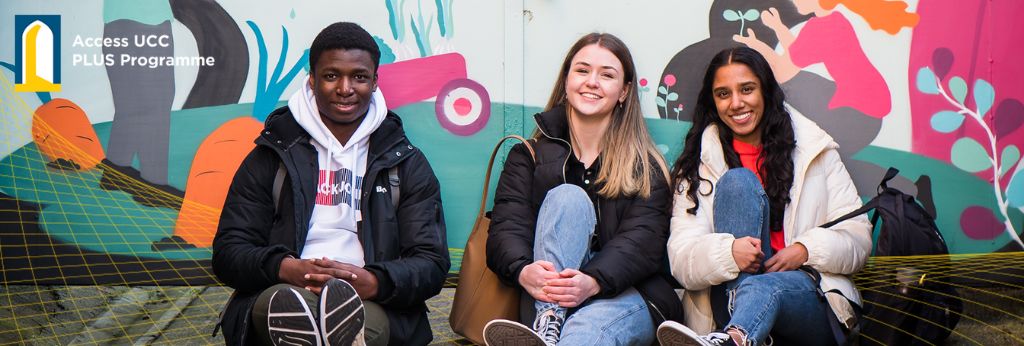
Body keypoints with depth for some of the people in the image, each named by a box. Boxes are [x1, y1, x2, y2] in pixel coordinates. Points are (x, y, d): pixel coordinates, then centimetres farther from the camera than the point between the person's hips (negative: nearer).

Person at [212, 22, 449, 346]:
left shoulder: (407, 163, 18)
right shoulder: (272, 155, 17)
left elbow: (432, 264, 8)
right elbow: (228, 252, 10)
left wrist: (373, 281, -15)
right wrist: (286, 269, -14)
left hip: (373, 304, 0)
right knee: (280, 302, -38)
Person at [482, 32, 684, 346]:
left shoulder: (647, 168, 10)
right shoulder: (529, 155, 14)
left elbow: (641, 241, -7)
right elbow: (506, 228, -2)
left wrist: (593, 282, -30)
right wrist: (524, 271, -27)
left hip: (624, 294, -1)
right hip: (544, 300, 1)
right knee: (567, 197, -24)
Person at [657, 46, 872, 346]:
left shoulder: (813, 149, 14)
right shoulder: (700, 162, 11)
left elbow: (858, 236, 9)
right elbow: (682, 260, -2)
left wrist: (806, 251, -12)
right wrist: (729, 253, -24)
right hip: (730, 296, 0)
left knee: (762, 287, -36)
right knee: (738, 181, -21)